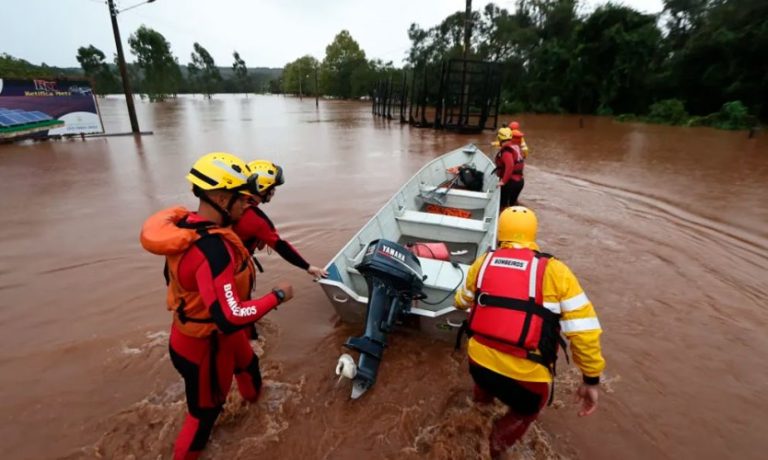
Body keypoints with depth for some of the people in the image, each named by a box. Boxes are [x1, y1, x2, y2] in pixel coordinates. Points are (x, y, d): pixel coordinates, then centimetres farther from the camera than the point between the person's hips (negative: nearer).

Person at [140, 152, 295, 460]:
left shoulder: (185, 225, -8)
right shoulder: (214, 249, -38)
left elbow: (175, 278, 6)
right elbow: (230, 319, -38)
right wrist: (277, 296, -26)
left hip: (191, 331, 9)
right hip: (207, 345, -9)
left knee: (247, 363, 35)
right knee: (205, 412, 18)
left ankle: (254, 396, 66)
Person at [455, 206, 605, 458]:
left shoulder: (482, 262, 0)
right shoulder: (554, 271, -8)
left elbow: (463, 302, 18)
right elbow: (584, 331, -9)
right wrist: (591, 380, 5)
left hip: (478, 364, 3)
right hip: (525, 379, -3)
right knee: (528, 409, 33)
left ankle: (483, 394, 62)